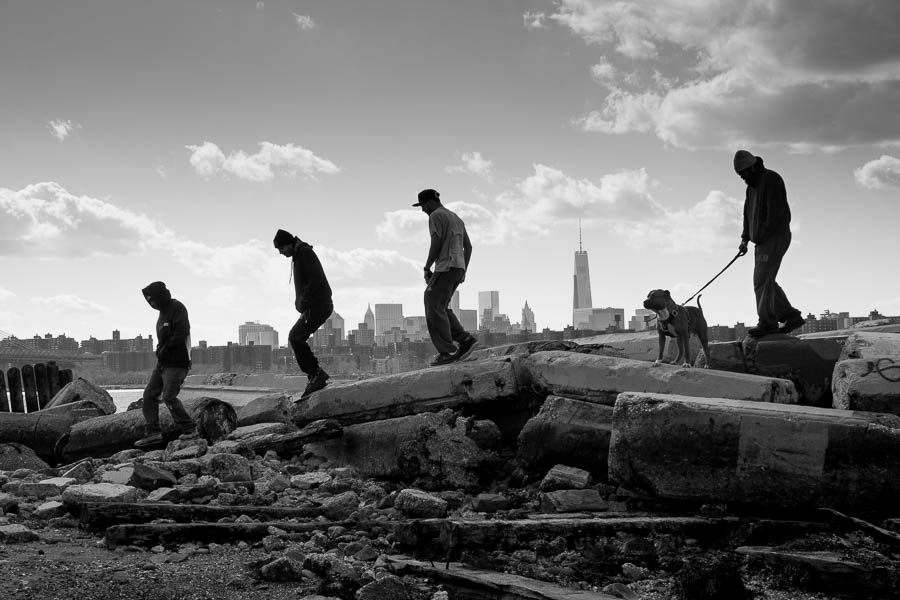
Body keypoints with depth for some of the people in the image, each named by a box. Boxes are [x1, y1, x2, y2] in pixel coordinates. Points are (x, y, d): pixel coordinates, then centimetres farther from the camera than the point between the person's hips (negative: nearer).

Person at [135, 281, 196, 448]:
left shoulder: (177, 308, -11)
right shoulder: (164, 311, 18)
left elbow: (181, 334, -21)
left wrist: (163, 351, -12)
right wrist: (160, 351, 7)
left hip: (177, 363, -10)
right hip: (163, 362, 10)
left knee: (169, 397, -17)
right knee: (149, 395, 4)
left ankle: (189, 428, -7)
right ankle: (153, 432, 3)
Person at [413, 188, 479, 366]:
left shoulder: (436, 216, -6)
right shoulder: (456, 219, 23)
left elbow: (436, 244, -15)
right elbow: (468, 247, 21)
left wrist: (426, 268, -8)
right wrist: (463, 271, 22)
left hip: (445, 267, -9)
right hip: (458, 268, 9)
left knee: (434, 308, -7)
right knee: (439, 308, 12)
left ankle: (447, 352, -12)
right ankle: (465, 340, 2)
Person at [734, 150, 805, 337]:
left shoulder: (771, 179, -11)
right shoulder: (752, 185, 18)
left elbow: (775, 213, -19)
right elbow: (748, 213, 19)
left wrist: (762, 236, -17)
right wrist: (745, 239, 10)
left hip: (775, 237, -10)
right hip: (763, 241, 10)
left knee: (762, 279, -13)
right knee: (766, 281, 9)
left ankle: (767, 322, -11)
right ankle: (791, 316, 13)